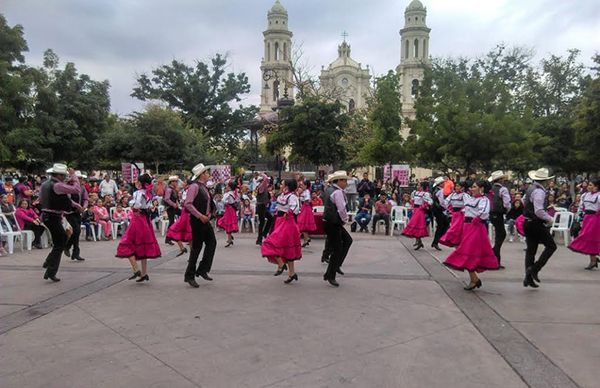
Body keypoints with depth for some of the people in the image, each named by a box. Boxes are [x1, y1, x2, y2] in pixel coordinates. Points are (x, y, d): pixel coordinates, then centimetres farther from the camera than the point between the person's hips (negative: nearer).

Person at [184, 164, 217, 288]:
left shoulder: (204, 187, 13)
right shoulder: (194, 186, -14)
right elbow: (188, 204, -21)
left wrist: (209, 214, 10)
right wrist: (200, 216, -21)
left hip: (205, 220, 9)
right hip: (197, 220, -9)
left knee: (211, 242, 7)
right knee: (196, 247, -2)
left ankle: (202, 270, 16)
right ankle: (189, 276, 9)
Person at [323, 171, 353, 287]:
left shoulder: (332, 190, 14)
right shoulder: (338, 192, -17)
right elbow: (341, 209, -21)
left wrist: (343, 220, 13)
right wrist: (345, 220, -4)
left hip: (334, 223, 10)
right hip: (332, 224, -10)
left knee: (347, 240, 17)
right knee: (337, 249, -2)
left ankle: (336, 265, 21)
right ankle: (330, 276, 8)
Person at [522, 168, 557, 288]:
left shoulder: (530, 188, 8)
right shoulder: (539, 191, -19)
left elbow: (524, 201, 25)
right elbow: (539, 211, -24)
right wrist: (549, 219, -11)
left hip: (527, 223, 9)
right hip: (536, 224, -9)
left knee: (530, 250, 11)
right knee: (551, 246, 3)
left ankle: (528, 278, 13)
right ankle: (534, 269, -7)